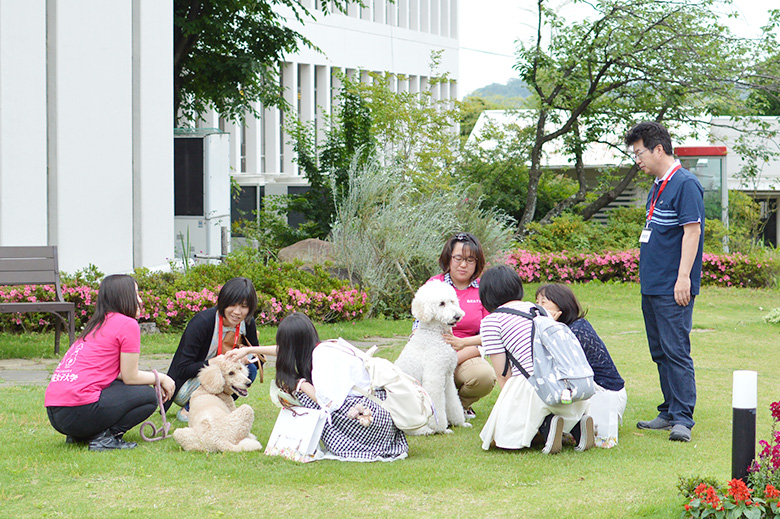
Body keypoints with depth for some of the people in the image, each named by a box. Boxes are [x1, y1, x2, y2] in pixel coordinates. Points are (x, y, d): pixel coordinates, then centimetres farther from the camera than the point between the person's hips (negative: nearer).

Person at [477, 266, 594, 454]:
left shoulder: (491, 320, 6)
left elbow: (503, 374, 3)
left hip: (535, 384, -6)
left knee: (501, 436, 10)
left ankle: (545, 425, -13)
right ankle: (577, 424, 3)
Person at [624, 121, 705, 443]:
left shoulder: (685, 184, -12)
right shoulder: (657, 186, 16)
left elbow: (692, 231, -17)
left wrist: (683, 277, -21)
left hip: (673, 289, -10)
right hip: (652, 285, 10)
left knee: (676, 351, -10)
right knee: (660, 353, 12)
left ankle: (682, 418, -9)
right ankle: (669, 413, 19)